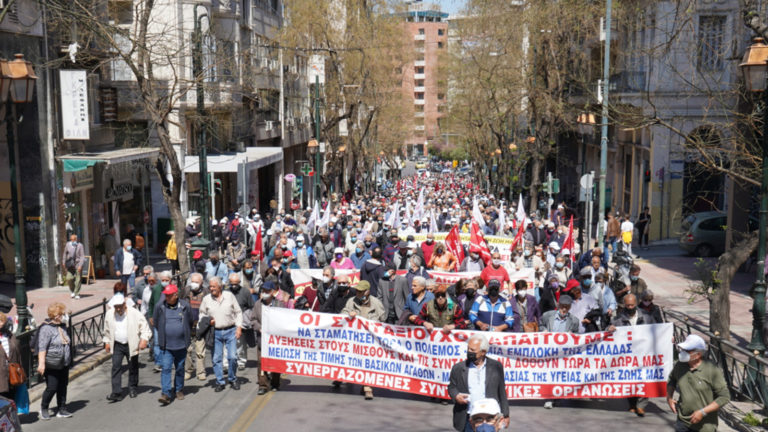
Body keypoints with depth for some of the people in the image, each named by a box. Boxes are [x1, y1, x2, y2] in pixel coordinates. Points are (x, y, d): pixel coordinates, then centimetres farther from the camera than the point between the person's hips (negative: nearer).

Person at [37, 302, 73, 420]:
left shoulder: (62, 326, 10)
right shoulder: (46, 329, -16)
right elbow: (42, 348, -21)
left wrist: (68, 359, 27)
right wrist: (41, 364, -25)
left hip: (64, 364, 8)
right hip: (51, 366, -8)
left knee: (62, 387, 10)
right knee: (52, 388, -3)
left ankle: (62, 410, 19)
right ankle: (44, 408, 20)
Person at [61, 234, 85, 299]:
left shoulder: (79, 245, -8)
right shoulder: (67, 245, 0)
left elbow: (82, 256, -8)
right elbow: (65, 254, 14)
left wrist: (80, 265, -16)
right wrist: (63, 262, 12)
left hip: (78, 264, -2)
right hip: (70, 264, 2)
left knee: (78, 279, -1)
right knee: (69, 278, -8)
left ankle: (77, 294, 12)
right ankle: (72, 290, 19)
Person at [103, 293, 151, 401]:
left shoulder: (135, 313, -12)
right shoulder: (109, 314, 1)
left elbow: (145, 327, -11)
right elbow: (107, 330, 15)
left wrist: (144, 339, -22)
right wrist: (107, 342, 11)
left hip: (131, 345, -2)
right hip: (117, 345, 2)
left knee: (133, 367, 9)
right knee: (116, 367, -6)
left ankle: (132, 388, 27)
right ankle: (116, 393, -6)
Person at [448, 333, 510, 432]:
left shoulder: (496, 367, 2)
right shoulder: (458, 368, 2)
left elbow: (502, 392, 7)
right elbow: (451, 386, 12)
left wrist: (505, 415, 9)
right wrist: (456, 396, -11)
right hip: (468, 419, 0)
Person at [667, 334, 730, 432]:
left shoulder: (713, 371, -16)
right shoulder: (679, 366, -2)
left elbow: (724, 397, -14)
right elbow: (671, 381, 19)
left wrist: (702, 412, -17)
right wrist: (669, 397, 2)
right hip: (683, 421, 4)